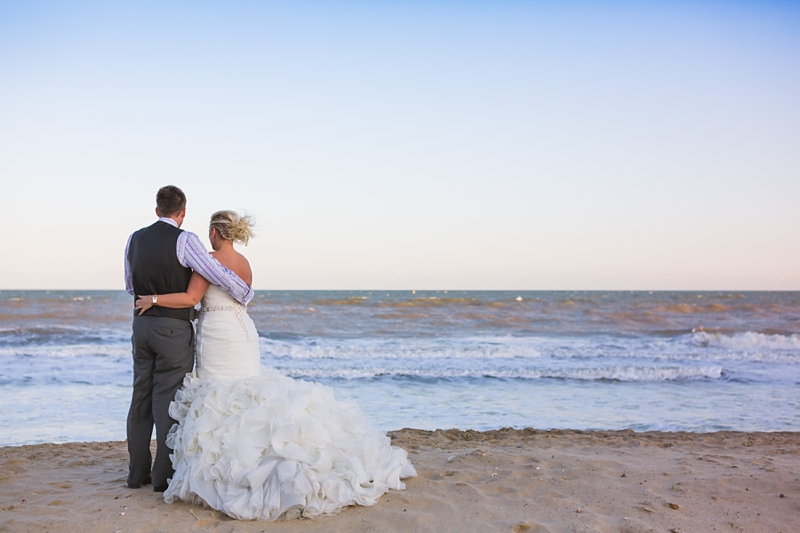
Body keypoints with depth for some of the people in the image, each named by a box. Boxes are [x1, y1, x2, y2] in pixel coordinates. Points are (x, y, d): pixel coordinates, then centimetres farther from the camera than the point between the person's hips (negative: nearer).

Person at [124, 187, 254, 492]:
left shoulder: (134, 239, 7)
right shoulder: (184, 241, -12)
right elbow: (221, 276, -16)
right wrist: (245, 295, 1)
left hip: (142, 324, 6)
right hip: (174, 329, -6)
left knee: (141, 398, 13)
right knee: (169, 400, 0)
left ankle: (138, 472, 20)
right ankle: (163, 475, 5)